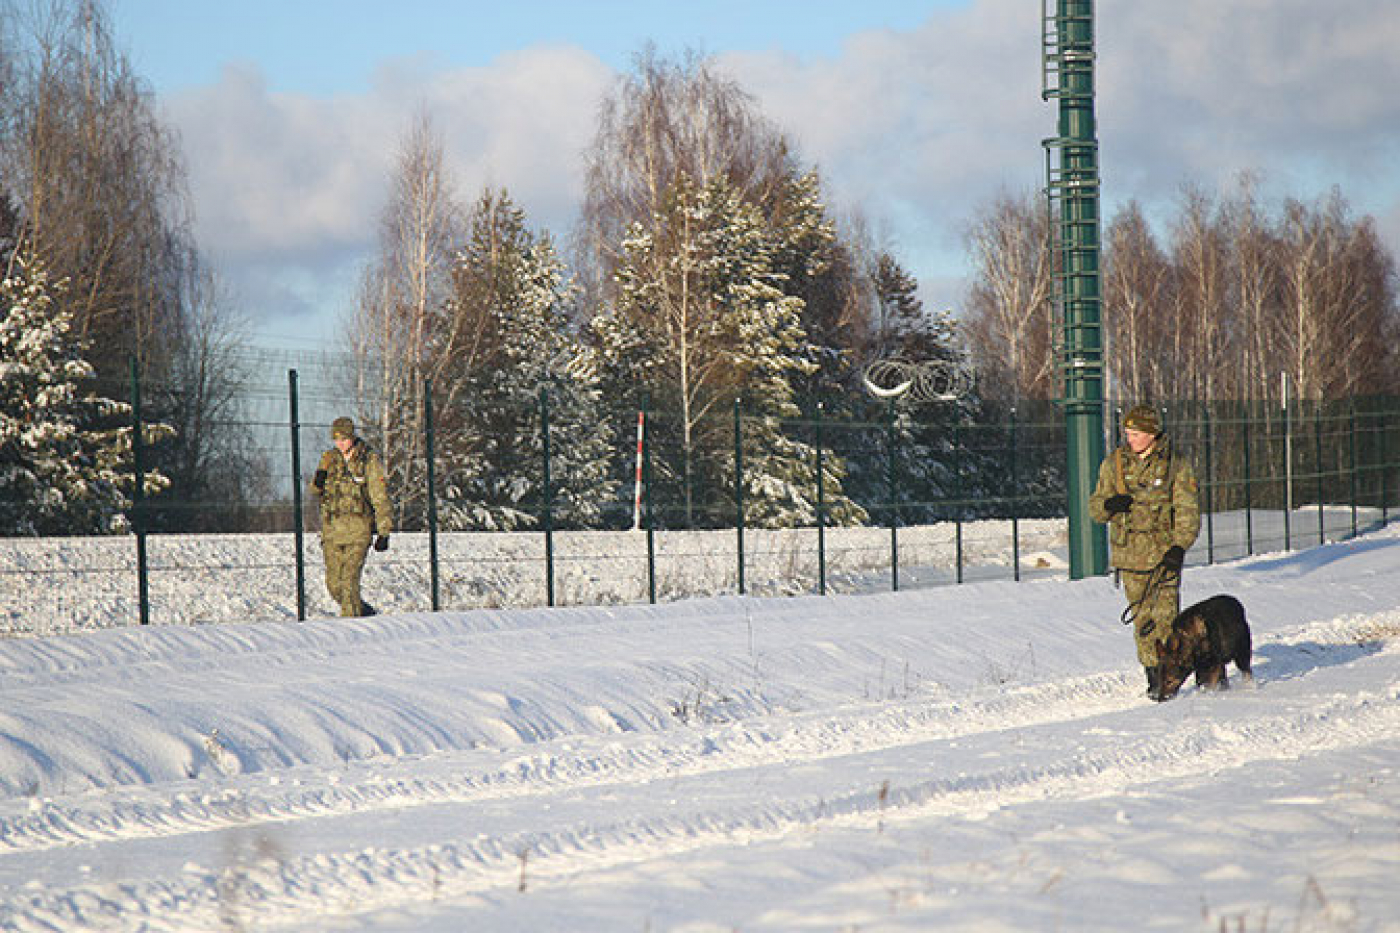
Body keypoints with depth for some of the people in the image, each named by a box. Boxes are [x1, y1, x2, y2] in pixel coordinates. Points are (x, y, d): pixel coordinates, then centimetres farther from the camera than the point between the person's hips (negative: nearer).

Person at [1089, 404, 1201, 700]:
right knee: (1143, 620, 3)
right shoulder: (1114, 464, 8)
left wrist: (1179, 546, -15)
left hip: (1165, 552, -3)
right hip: (1130, 554, 3)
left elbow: (1188, 512, -2)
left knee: (1165, 616, -10)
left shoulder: (1175, 465, 0)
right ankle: (1152, 675, 12)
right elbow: (1095, 508, 13)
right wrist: (1109, 504, -11)